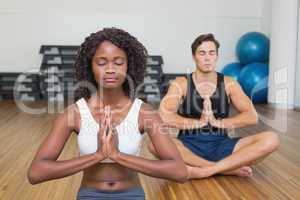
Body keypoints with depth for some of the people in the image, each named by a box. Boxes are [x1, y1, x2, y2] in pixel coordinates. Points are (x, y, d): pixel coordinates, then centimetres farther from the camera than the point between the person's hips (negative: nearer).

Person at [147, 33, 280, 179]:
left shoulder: (229, 84, 6)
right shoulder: (181, 84, 0)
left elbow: (252, 117, -3)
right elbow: (163, 116, -15)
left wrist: (218, 122, -14)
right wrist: (198, 122, -17)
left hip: (221, 145, 2)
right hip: (189, 146, -1)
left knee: (271, 139, -20)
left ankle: (204, 171, -25)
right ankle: (228, 168, -24)